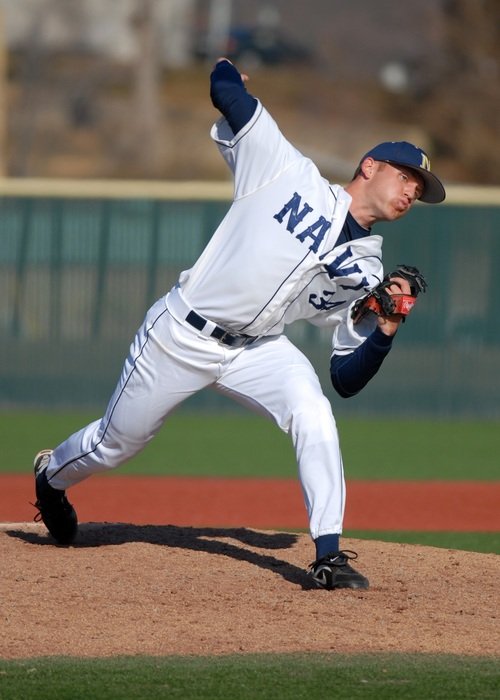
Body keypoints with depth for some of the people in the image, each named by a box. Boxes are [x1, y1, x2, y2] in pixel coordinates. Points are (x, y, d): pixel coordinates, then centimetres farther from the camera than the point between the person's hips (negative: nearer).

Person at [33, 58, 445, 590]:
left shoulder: (364, 271, 1)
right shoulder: (290, 174, -8)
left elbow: (348, 380, -1)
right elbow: (229, 95, -6)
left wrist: (386, 331, -17)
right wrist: (224, 67, 15)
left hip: (256, 351, 3)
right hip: (181, 337, -3)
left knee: (314, 416, -27)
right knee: (114, 444, 12)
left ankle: (329, 556, -22)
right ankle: (51, 476, 47)